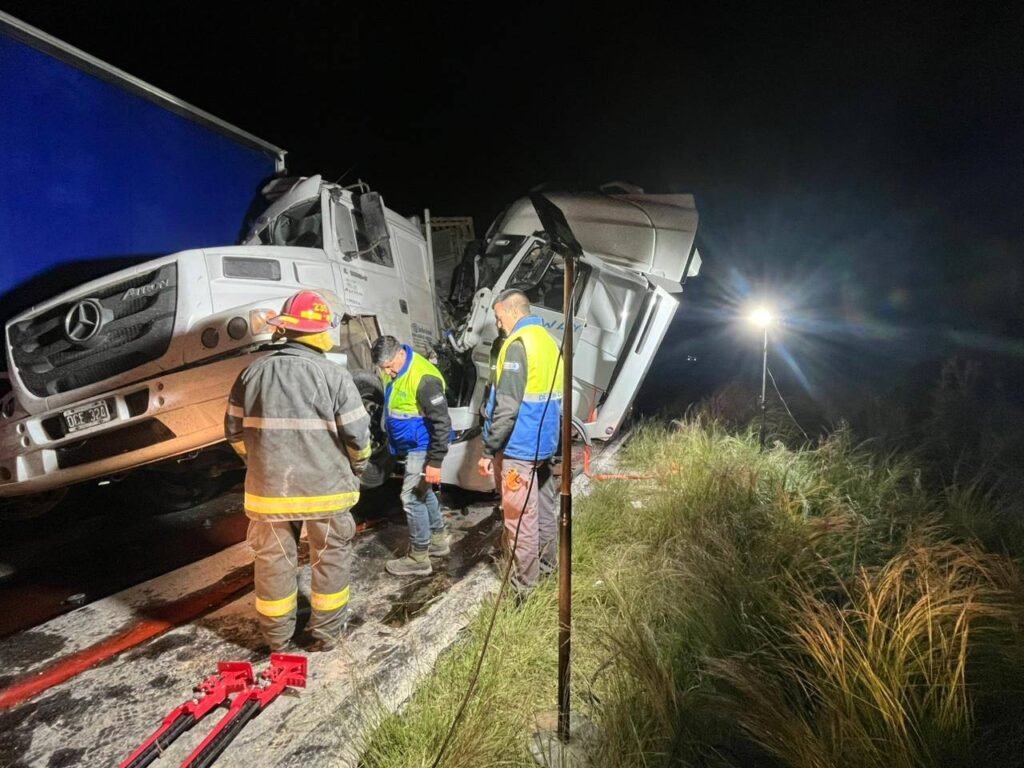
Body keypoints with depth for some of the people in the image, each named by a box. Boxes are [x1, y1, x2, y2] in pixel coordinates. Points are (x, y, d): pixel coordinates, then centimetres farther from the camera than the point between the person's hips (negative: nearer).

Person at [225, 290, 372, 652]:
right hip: (325, 489, -3)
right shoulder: (334, 375, -12)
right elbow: (357, 435, -12)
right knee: (330, 558, 15)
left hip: (268, 489, 3)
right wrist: (356, 470, 8)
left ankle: (277, 635, 33)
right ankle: (326, 632, 28)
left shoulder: (253, 372, 0)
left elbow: (235, 431, 8)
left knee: (273, 560, 18)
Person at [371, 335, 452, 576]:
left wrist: (434, 462, -24)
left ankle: (418, 558, 10)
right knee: (423, 493, 20)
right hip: (411, 446, 10)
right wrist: (392, 440, 22)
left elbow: (442, 423, -25)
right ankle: (438, 539, 37)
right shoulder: (394, 372, 2)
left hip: (422, 447, -9)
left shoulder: (423, 378, -27)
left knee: (412, 498, -3)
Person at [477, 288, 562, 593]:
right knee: (544, 507, 19)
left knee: (520, 516, 1)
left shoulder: (518, 344, -17)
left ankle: (525, 582, 11)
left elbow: (507, 407, -22)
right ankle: (547, 563, 33)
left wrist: (489, 449, -16)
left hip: (519, 447, -9)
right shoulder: (547, 340, 12)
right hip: (544, 443, 9)